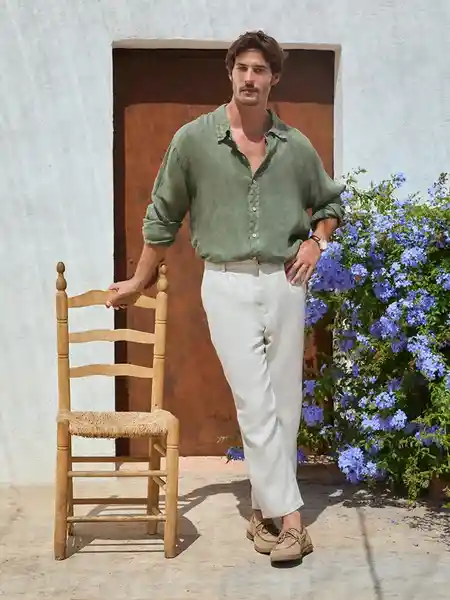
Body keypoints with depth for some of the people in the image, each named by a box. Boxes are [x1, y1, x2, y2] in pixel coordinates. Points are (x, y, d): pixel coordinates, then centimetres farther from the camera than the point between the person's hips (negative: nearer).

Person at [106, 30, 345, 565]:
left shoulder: (296, 146, 5)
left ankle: (265, 509, 19)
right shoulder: (193, 139, 0)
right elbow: (163, 217, 8)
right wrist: (139, 281, 12)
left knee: (284, 404, 5)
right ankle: (288, 514, 0)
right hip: (227, 284, -2)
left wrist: (315, 241, 4)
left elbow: (331, 202, 23)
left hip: (284, 282, 3)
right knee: (255, 404, -7)